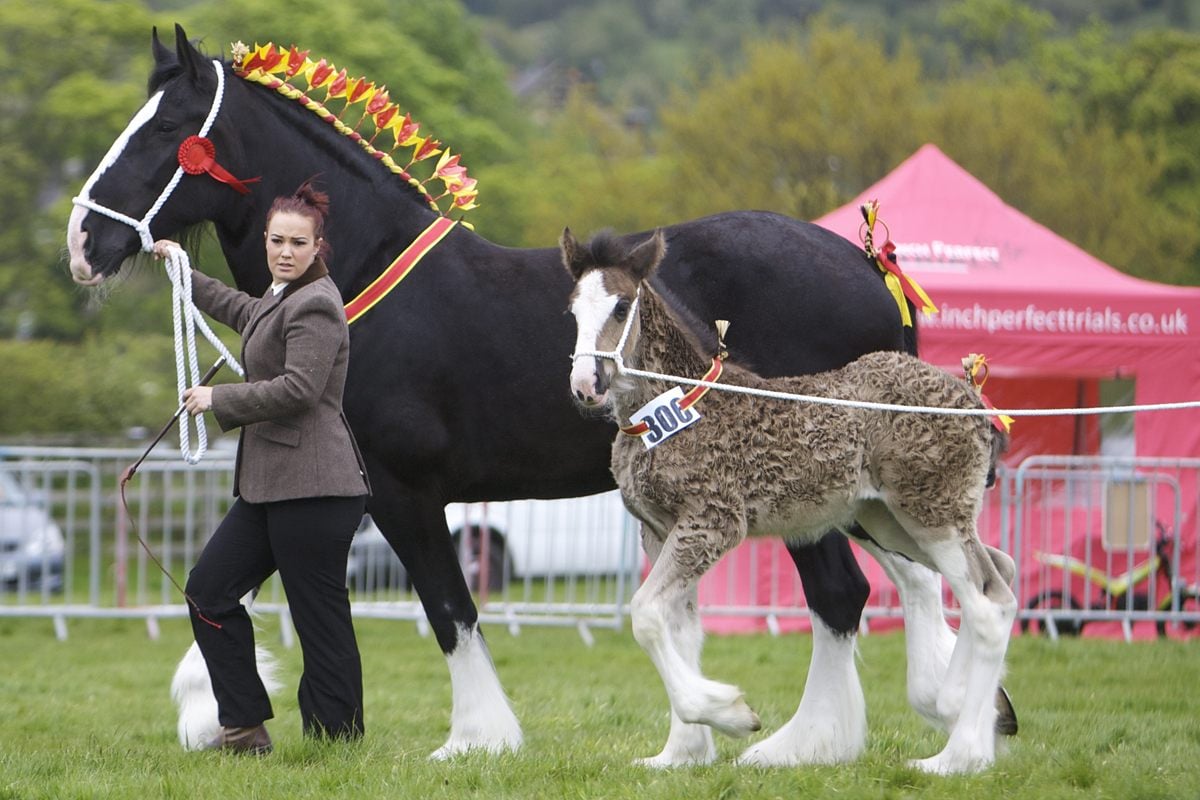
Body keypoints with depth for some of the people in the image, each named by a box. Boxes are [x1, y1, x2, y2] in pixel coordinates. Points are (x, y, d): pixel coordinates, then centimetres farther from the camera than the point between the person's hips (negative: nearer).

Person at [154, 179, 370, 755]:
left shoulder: (314, 307, -12)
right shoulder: (280, 302, 20)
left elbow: (297, 388, -23)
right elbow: (240, 310, 45)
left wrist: (218, 399, -13)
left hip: (312, 489, -11)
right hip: (270, 485, 11)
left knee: (320, 619, -8)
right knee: (208, 590, 10)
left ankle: (338, 739, -3)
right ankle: (245, 728, 13)